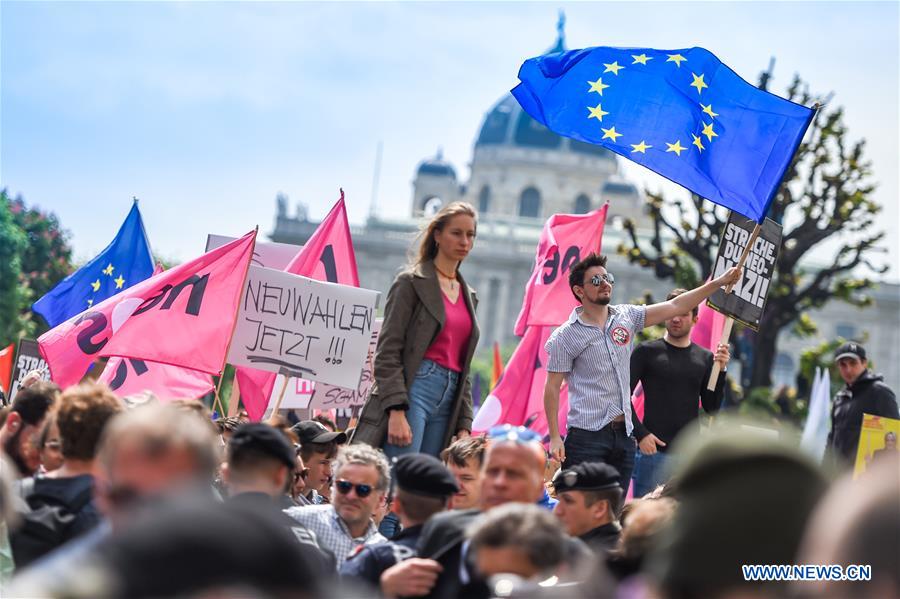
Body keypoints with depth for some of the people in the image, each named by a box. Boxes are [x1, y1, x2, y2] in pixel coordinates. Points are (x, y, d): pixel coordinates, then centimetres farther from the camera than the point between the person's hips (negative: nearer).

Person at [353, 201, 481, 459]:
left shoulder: (468, 295, 20)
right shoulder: (412, 281, 1)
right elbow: (388, 351, -7)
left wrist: (464, 425, 12)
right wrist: (396, 410, -18)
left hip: (448, 399, 6)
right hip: (413, 389, -6)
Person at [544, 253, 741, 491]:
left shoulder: (626, 317, 11)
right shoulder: (565, 336, -3)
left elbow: (675, 306, 11)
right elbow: (552, 388, -4)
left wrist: (719, 283, 5)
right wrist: (554, 438, -11)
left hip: (624, 435, 6)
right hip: (587, 436, -5)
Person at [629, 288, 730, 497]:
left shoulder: (705, 358, 11)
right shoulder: (647, 352, 1)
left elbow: (711, 407, 8)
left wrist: (720, 371, -4)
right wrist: (640, 434, -11)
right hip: (654, 449, -3)